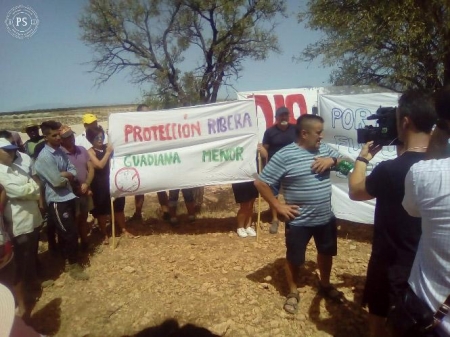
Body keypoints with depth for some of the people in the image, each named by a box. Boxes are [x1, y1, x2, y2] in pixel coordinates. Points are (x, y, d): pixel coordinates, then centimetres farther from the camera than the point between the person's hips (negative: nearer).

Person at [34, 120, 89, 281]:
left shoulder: (60, 151, 6)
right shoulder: (44, 157, -19)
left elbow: (73, 172, 4)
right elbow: (57, 181, -22)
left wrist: (63, 175, -15)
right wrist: (67, 177, -4)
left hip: (67, 197, 8)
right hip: (57, 201, -8)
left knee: (66, 232, 19)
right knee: (71, 233, 0)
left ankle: (68, 260, 35)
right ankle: (73, 265, 17)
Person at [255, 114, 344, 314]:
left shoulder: (325, 149, 1)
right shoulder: (284, 156, -18)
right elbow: (261, 183, -17)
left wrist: (332, 160, -8)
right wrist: (278, 206, -15)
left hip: (326, 218, 6)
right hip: (299, 221, -6)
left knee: (326, 252, 24)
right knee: (294, 258, 12)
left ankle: (325, 285, 49)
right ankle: (293, 292, 36)